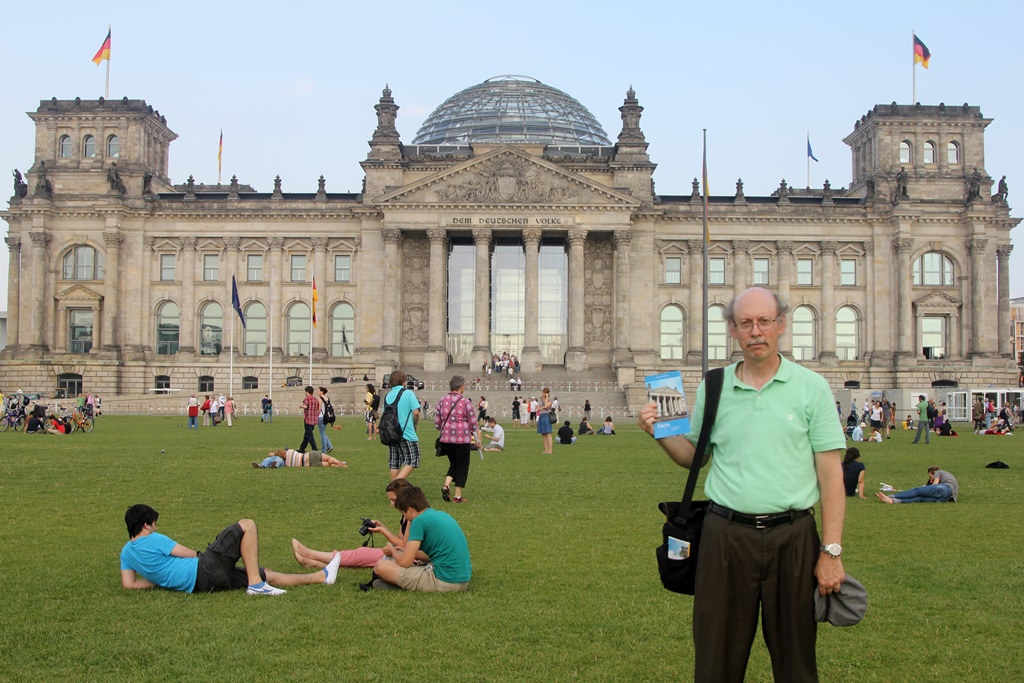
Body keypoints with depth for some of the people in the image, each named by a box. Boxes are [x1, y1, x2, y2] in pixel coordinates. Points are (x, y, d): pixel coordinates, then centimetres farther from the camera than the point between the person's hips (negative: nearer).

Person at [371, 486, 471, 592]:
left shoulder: (420, 521, -10)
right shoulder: (443, 515, 15)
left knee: (380, 566, -10)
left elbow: (405, 562, -10)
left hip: (444, 582, -9)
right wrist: (407, 552, 25)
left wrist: (393, 551, 11)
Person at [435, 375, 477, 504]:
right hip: (462, 439, -4)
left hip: (446, 439, 5)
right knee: (462, 467, 8)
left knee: (453, 464, 21)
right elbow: (473, 424, -6)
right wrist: (471, 430, 16)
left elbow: (437, 424, 7)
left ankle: (446, 486, 0)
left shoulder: (442, 401, 3)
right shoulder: (465, 402, -10)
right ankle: (458, 496, 9)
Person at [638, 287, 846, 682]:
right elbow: (695, 456, 17)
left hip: (792, 536, -1)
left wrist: (831, 551, -8)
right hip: (726, 535, 2)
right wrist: (659, 434, -2)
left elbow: (831, 474, -3)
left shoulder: (811, 387, 0)